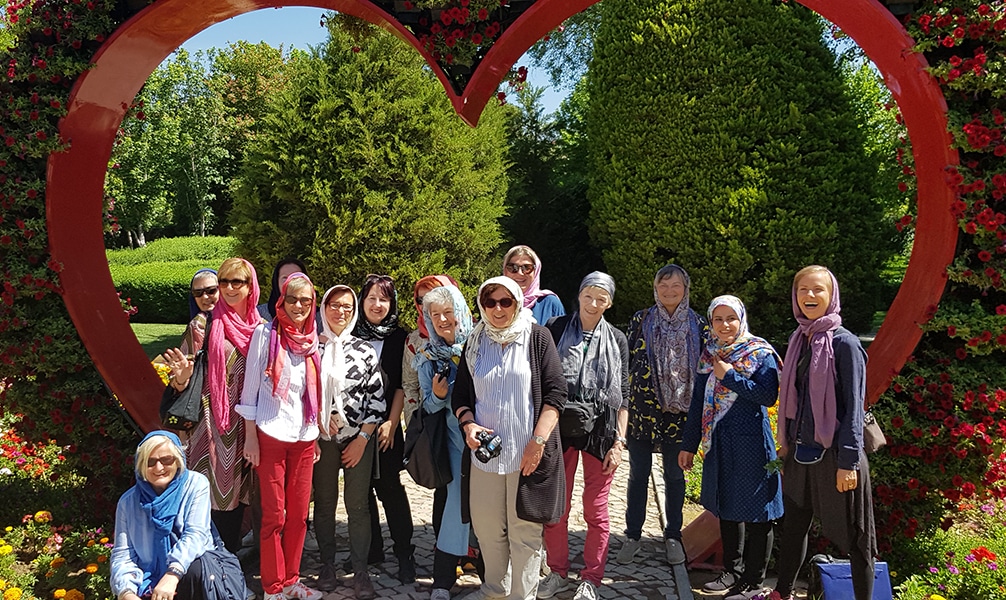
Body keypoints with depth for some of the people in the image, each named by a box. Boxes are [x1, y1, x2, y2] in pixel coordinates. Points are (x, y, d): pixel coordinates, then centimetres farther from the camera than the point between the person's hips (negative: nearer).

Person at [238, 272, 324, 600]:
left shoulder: (312, 339, 10)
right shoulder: (266, 334, -4)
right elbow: (250, 386, -3)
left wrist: (316, 436, 13)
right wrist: (250, 436, -6)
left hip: (304, 437, 5)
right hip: (271, 435, -4)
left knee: (299, 514, 9)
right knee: (274, 515, 1)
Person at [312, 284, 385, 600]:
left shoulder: (365, 350, 2)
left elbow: (377, 397, 1)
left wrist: (363, 438, -5)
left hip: (359, 438, 0)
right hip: (321, 438, 1)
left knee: (357, 505, 2)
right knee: (324, 503, 9)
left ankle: (360, 570, 12)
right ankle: (327, 565, 23)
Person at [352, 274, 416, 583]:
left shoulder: (398, 337, 3)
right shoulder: (350, 334, 4)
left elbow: (401, 383, 1)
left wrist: (392, 422, -5)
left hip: (385, 425, -1)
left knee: (389, 485, -2)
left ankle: (405, 552, 8)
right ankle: (371, 548, 21)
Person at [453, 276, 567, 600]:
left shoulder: (537, 337, -1)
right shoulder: (475, 343, 10)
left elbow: (555, 392, -6)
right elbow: (460, 395, 13)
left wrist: (538, 441, -14)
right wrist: (468, 424, -7)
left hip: (527, 453, -3)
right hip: (485, 452, 4)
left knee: (524, 531, 3)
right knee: (487, 528, 12)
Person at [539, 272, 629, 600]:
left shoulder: (617, 339, 5)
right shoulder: (555, 329, 1)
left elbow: (623, 395, 6)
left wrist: (619, 441, -1)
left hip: (600, 431, 0)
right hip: (561, 428, 0)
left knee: (596, 509, 5)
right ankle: (558, 572, 24)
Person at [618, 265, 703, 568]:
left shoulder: (697, 324, 3)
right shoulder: (640, 320, 1)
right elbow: (626, 362, 2)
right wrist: (624, 404, -1)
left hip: (679, 412, 1)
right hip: (642, 409, -1)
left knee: (674, 476, 11)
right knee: (638, 475, 7)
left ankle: (673, 536, 26)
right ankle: (633, 535, 21)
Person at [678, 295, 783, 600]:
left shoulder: (760, 353, -6)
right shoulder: (709, 355, 9)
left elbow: (769, 396, -17)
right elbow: (698, 401, 12)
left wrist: (730, 376, -18)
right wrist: (689, 444, 13)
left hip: (751, 442, -5)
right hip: (719, 443, 6)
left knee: (756, 511, 1)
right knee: (726, 506, 14)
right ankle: (733, 572, 29)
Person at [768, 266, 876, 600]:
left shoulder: (844, 342, -11)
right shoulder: (798, 340, 8)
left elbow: (854, 406, -13)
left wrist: (849, 462, -17)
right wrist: (787, 444, 14)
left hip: (834, 453, -6)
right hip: (801, 451, 7)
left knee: (852, 536, 6)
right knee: (793, 526, 15)